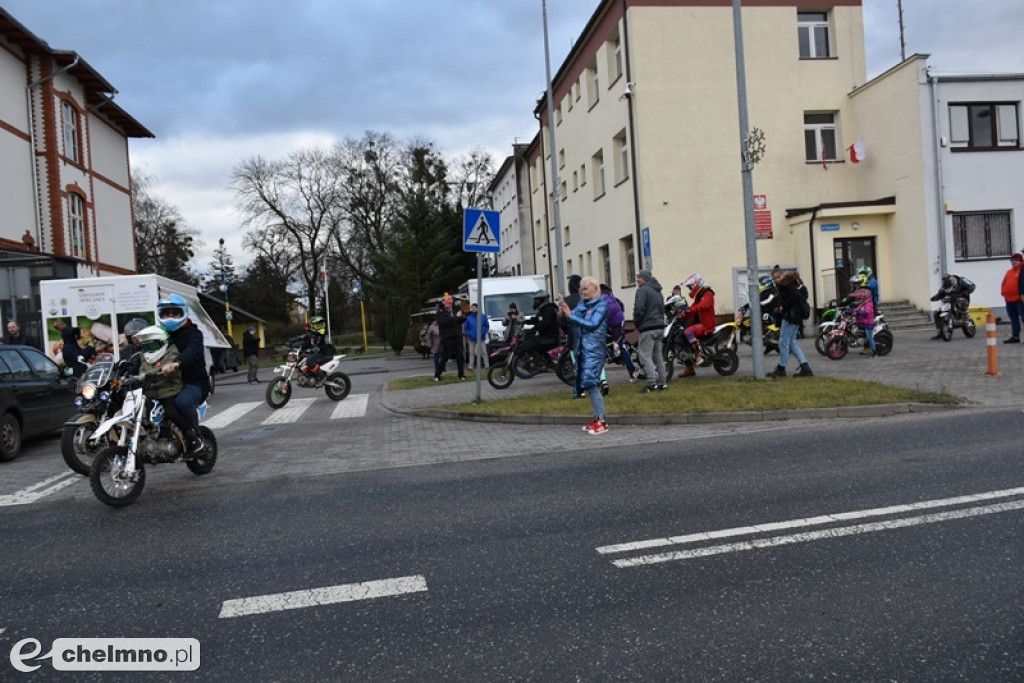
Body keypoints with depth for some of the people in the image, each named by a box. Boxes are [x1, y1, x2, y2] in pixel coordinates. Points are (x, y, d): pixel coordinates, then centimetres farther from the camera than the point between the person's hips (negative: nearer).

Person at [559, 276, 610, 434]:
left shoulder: (602, 305, -5)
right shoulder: (582, 304, 13)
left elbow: (592, 324, -17)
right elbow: (572, 321, 6)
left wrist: (571, 315, -20)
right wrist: (564, 314, -15)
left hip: (594, 349, -7)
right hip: (581, 348, 7)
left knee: (590, 383, -14)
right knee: (586, 384, 10)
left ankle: (602, 421, -12)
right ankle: (597, 418, 18)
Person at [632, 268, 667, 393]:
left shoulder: (643, 290, -9)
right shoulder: (658, 291, 19)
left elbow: (639, 308, -17)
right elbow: (662, 308, 23)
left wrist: (636, 322, -3)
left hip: (647, 328, -9)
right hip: (660, 326, 9)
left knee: (645, 356, -8)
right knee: (658, 356, 12)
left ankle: (652, 384, -15)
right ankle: (662, 383, 12)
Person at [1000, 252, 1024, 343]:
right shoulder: (1009, 272, 18)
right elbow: (1004, 284, 19)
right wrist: (1004, 294, 6)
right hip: (1009, 299, 8)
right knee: (1013, 319, 13)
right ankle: (1015, 336, 19)